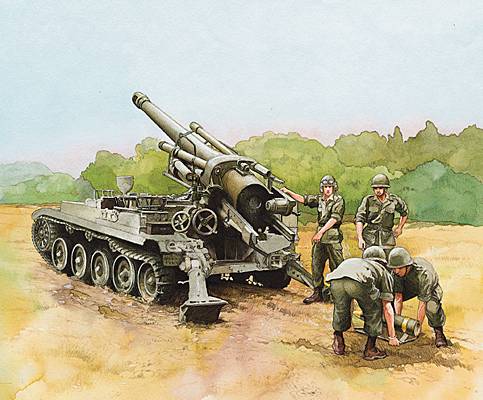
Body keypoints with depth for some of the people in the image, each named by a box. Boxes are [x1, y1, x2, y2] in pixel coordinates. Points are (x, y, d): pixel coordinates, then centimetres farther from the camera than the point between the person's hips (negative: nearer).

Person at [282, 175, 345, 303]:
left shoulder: (338, 200, -6)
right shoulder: (319, 199, 13)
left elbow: (334, 219, -15)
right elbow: (303, 199, 17)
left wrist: (321, 232, -19)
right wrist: (288, 192, 7)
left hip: (333, 238, -6)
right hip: (320, 237, 6)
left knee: (336, 266, -3)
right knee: (316, 265, 8)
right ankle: (318, 292, 16)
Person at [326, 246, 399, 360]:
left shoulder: (352, 261, 46)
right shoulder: (384, 272, 34)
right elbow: (387, 308, 28)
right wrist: (392, 337, 36)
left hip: (335, 281, 4)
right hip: (359, 282, -4)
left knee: (340, 309, 32)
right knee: (374, 311, 24)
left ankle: (338, 345, 40)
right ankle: (370, 349, 27)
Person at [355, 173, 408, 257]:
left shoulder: (394, 200, 2)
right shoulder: (368, 200, -2)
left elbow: (404, 213, 23)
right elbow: (359, 219, -5)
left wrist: (399, 228, 19)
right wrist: (360, 238, -14)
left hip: (387, 241, 1)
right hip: (370, 240, -1)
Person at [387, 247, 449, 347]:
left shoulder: (423, 273, -43)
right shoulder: (396, 272, -28)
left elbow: (422, 303, -40)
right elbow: (398, 296, -25)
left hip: (431, 288, -4)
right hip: (409, 287, 5)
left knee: (431, 307, -37)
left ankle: (438, 331, -7)